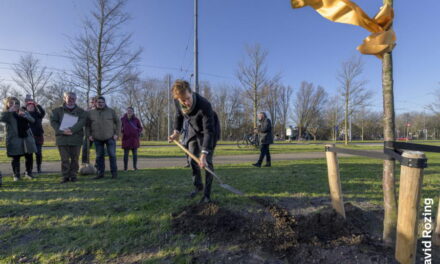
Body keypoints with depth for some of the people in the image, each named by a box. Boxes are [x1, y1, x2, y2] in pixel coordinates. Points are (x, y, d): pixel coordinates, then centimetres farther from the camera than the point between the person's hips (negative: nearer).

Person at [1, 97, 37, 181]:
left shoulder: (24, 112, 13)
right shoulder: (7, 114, 4)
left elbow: (32, 120, -2)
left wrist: (24, 115, -19)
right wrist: (10, 110, -22)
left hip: (27, 137, 3)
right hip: (14, 139, -2)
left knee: (29, 156, 3)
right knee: (15, 157, 0)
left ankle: (28, 173, 16)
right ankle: (16, 175, 11)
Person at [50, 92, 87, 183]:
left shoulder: (81, 111, 9)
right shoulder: (58, 110, 11)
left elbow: (82, 122, -6)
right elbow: (53, 122, 2)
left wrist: (72, 130, -19)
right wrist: (62, 131, -13)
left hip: (76, 138, 0)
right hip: (62, 138, 0)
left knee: (75, 158, 4)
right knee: (64, 159, 3)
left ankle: (73, 175, 14)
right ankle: (65, 176, 12)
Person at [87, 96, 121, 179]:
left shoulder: (111, 111, 2)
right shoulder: (91, 113, 7)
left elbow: (118, 122, 4)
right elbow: (87, 125, 13)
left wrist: (117, 134, -4)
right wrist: (89, 135, 2)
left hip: (110, 137, -2)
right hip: (97, 139, 2)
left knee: (112, 155, -2)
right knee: (99, 156, 7)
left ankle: (114, 173, 7)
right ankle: (100, 173, 16)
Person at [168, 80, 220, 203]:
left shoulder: (204, 105, -39)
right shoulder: (177, 101, -21)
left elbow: (208, 131, -39)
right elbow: (179, 115, 2)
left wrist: (204, 154, -44)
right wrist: (176, 132, -11)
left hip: (209, 130, -5)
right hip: (193, 130, 6)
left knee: (207, 161, -9)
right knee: (193, 160, 9)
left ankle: (207, 194, 4)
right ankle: (198, 186, 30)